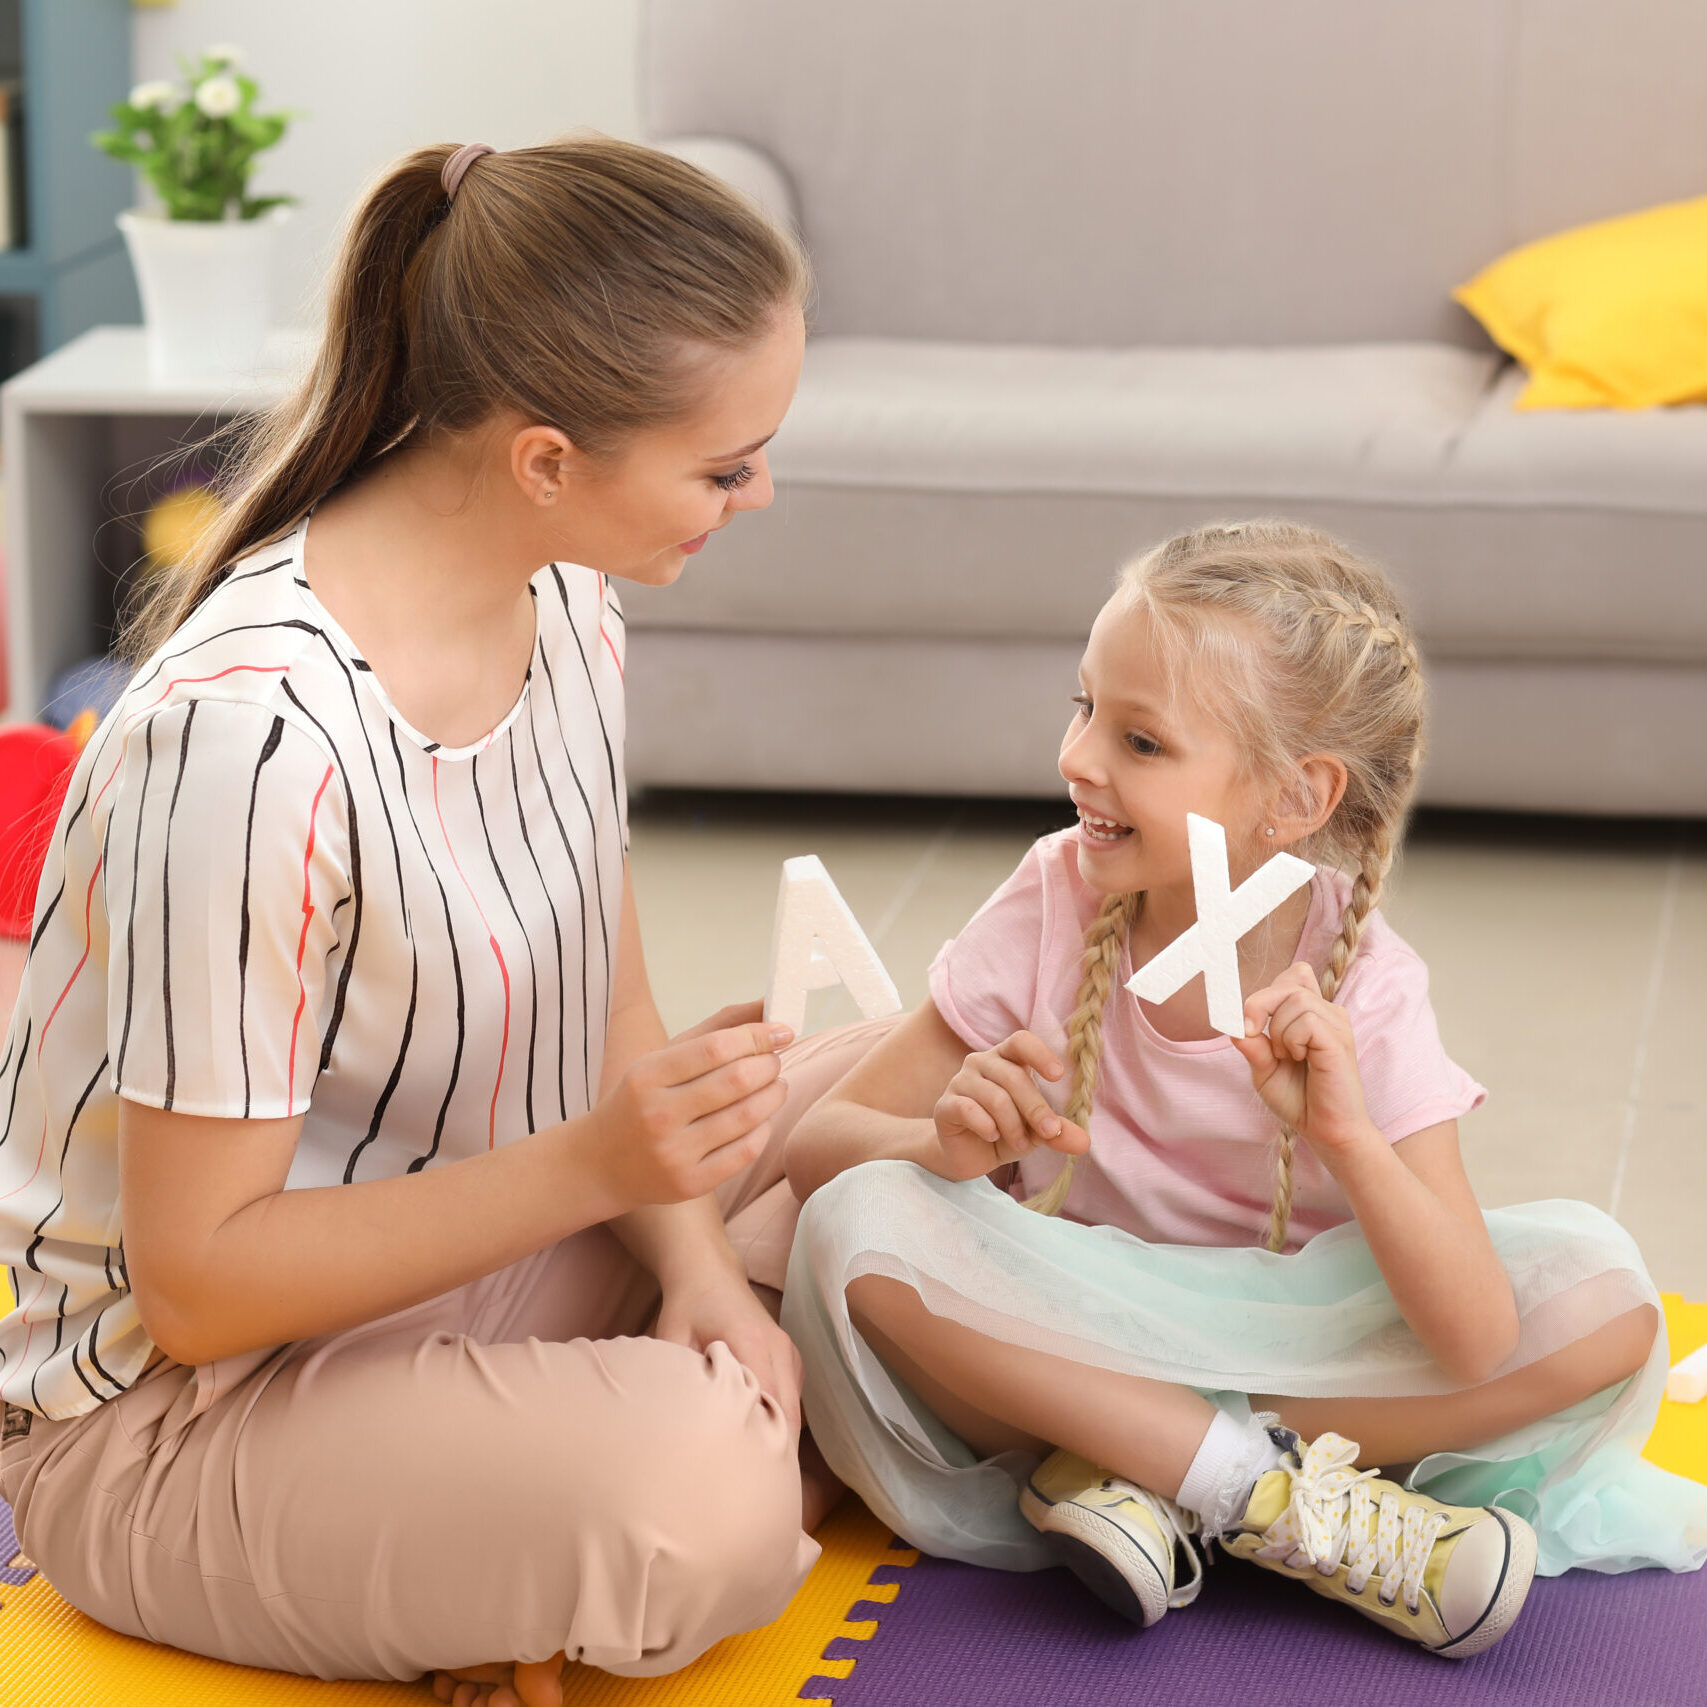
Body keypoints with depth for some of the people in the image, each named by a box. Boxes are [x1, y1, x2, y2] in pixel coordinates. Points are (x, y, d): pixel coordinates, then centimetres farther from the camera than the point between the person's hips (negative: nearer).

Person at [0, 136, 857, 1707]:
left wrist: (693, 1258, -12)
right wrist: (594, 1166, -32)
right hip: (183, 1405, -8)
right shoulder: (252, 737, -31)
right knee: (703, 1515, -33)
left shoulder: (563, 595, -3)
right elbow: (196, 1285, -24)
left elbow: (607, 998, 7)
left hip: (458, 1264, 9)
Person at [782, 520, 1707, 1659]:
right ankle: (1276, 1498, -24)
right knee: (862, 1224, -29)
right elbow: (819, 1145, -12)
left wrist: (1348, 1137, -39)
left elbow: (1477, 1350, -23)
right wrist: (948, 1147, -34)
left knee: (1602, 1289, -22)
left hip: (1290, 1351, 0)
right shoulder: (1056, 904, -11)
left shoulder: (1359, 988, -15)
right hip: (1062, 1338, 1)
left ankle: (1133, 1477, -22)